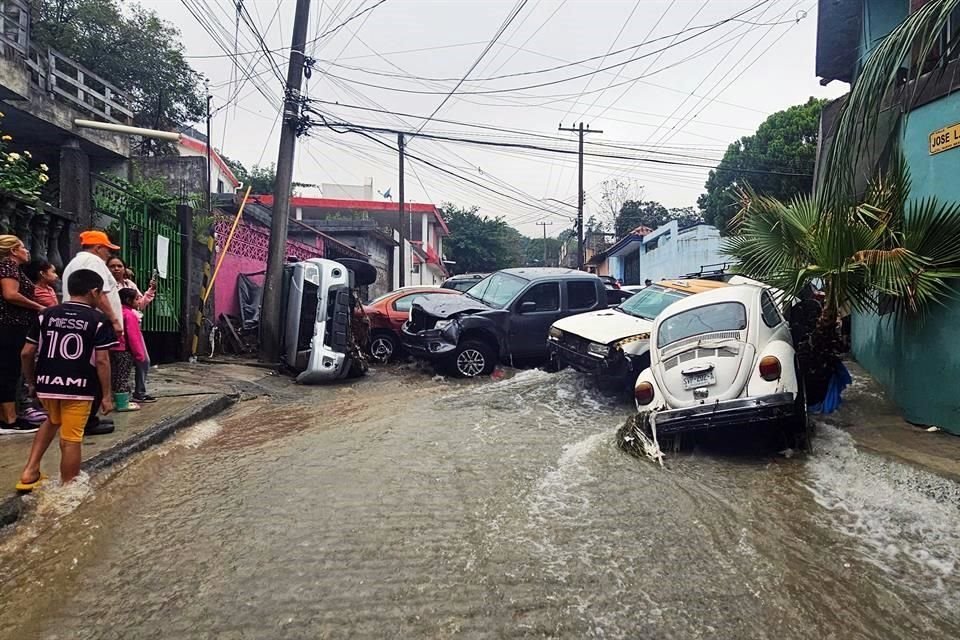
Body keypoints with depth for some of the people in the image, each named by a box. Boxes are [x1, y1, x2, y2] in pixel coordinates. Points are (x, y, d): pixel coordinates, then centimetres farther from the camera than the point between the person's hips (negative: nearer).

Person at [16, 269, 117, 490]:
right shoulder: (98, 320, -7)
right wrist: (107, 395, -5)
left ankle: (30, 471, 24)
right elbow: (102, 360, -11)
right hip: (79, 387, -5)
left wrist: (31, 381, 21)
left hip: (46, 383, 5)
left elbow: (27, 352, 6)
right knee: (71, 439, 3)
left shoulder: (45, 315, 6)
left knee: (53, 421, 31)